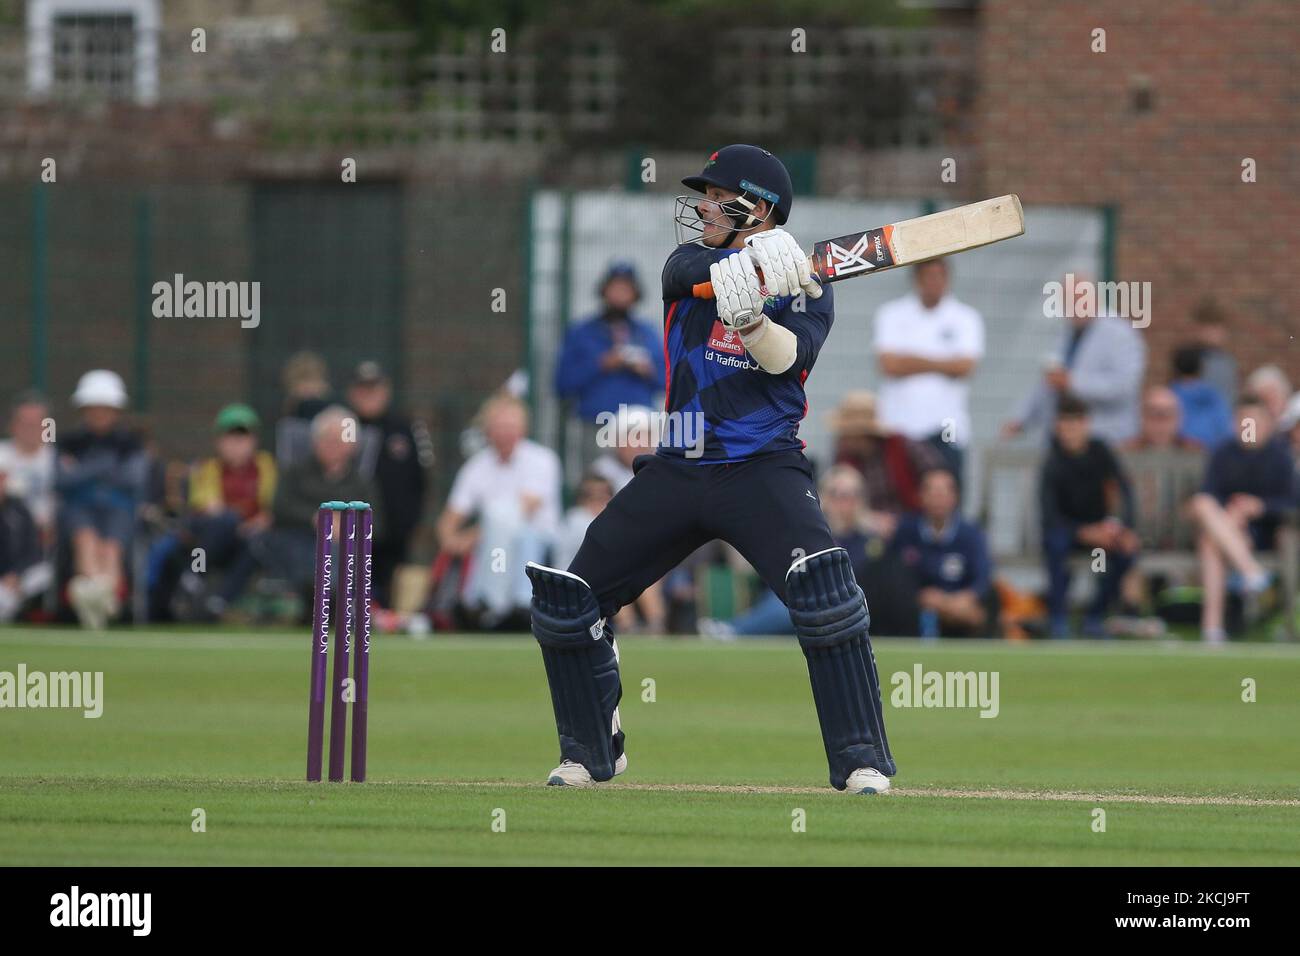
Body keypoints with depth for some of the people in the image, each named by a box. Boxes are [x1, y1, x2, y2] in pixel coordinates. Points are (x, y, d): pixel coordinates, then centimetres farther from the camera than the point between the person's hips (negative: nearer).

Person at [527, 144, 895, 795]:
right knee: (568, 600, 3)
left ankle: (861, 760, -23)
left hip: (761, 467, -5)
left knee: (822, 585, -29)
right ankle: (590, 753, 21)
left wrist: (748, 314, -38)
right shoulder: (691, 264, 9)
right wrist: (748, 263, -36)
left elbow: (786, 358, -18)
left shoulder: (805, 291, 1)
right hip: (677, 467, 5)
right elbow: (691, 269, -16)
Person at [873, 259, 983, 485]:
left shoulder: (965, 318, 7)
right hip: (899, 423, 1)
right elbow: (889, 364, -5)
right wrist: (942, 364, -5)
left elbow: (965, 366, -7)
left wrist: (913, 361, -5)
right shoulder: (892, 314, 8)